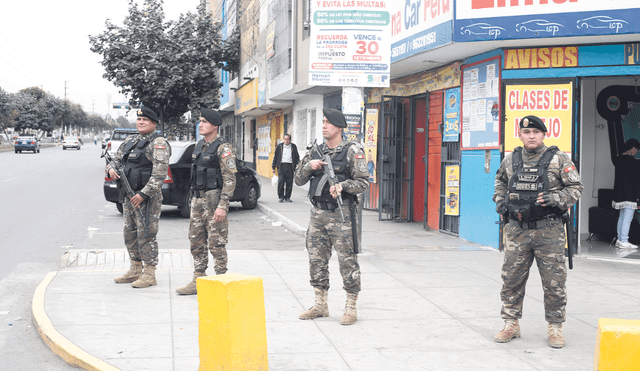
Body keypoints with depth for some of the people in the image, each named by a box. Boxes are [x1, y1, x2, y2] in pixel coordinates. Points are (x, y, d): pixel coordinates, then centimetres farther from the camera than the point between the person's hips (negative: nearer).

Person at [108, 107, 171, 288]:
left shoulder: (159, 143, -10)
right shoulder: (130, 141, 15)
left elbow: (159, 173, -18)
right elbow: (117, 159, 23)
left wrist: (143, 194, -23)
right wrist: (111, 169, -2)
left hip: (147, 196, -8)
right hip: (129, 195, 8)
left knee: (146, 234, -7)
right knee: (130, 233, 13)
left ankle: (149, 274, -2)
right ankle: (135, 270, 24)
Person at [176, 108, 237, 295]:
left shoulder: (223, 148, -12)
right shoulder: (199, 145, 14)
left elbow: (230, 179, -16)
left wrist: (222, 206, -22)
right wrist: (193, 199, 19)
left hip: (214, 198, -9)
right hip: (198, 199, 9)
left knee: (217, 242, -4)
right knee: (196, 241, 10)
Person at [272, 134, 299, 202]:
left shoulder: (293, 147, 11)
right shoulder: (279, 146, 10)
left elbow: (297, 157, 16)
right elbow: (275, 157, 12)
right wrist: (273, 167, 8)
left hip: (290, 166, 1)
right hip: (281, 166, -1)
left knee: (289, 183, 0)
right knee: (281, 181, -10)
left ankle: (287, 197, 9)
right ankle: (281, 197, -2)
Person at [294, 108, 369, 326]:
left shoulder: (352, 151, -4)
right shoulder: (315, 152, 13)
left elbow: (363, 182, -7)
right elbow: (299, 180, 14)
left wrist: (342, 185, -23)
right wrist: (309, 166, -5)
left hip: (340, 215, -6)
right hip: (317, 214, 6)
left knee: (347, 261, -3)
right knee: (316, 260, 9)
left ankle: (351, 308, 6)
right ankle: (320, 305, 20)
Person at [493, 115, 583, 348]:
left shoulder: (558, 159, -2)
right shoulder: (510, 160, 8)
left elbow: (576, 187, 0)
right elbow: (500, 181, 27)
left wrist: (554, 199, -15)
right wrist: (500, 202, 10)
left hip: (549, 231, -3)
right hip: (517, 230, 3)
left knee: (554, 282, 1)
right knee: (511, 279, 6)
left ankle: (555, 327, 14)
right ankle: (511, 324, 20)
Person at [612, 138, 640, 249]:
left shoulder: (619, 159, 14)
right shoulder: (630, 160, -13)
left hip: (619, 193, 9)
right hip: (629, 193, -9)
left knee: (622, 216, 14)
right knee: (628, 217, -7)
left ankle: (619, 239, 15)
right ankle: (623, 241, -9)